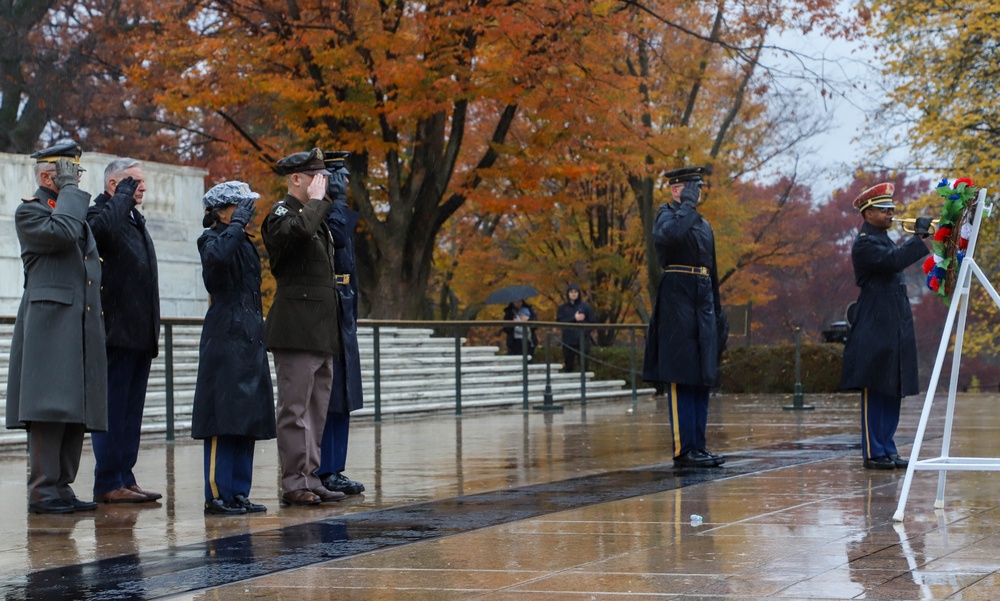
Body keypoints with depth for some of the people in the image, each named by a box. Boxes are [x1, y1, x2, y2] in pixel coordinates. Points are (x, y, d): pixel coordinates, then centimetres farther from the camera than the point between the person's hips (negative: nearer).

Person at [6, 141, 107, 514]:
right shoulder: (29, 211, 0)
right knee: (49, 409, -11)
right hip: (49, 322, -8)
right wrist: (69, 193, -8)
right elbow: (61, 233, -20)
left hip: (82, 326, 8)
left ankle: (62, 487, 10)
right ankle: (43, 492, -10)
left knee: (75, 411, 6)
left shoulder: (78, 212, 25)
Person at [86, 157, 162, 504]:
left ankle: (124, 478, 14)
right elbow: (101, 228, -34)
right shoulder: (100, 213, -7)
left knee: (131, 411, 10)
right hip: (116, 332, -9)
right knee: (112, 408, -7)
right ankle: (108, 483, -4)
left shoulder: (135, 220, 21)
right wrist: (122, 197, -18)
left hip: (139, 335, 9)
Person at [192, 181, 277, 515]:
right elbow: (217, 257, -33)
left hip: (250, 340, 9)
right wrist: (238, 223, -22)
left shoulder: (244, 243, 19)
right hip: (225, 339, -9)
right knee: (224, 419, -9)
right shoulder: (211, 239, -7)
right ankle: (217, 495, -7)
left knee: (247, 419, 9)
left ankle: (239, 493, 13)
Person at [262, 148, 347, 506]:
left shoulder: (317, 217, 22)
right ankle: (294, 484, -5)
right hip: (296, 328, -10)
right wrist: (317, 200, -16)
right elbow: (298, 229, -32)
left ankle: (310, 479, 16)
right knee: (295, 409, -7)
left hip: (321, 332, 10)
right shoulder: (282, 214, -7)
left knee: (317, 408, 11)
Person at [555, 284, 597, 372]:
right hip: (568, 342, 1)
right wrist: (574, 319, -11)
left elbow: (592, 322, 2)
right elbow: (559, 322, -4)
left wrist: (584, 332, -12)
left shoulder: (585, 307, 6)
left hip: (582, 342, -1)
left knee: (583, 366, -8)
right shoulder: (563, 308, 9)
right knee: (568, 367, 3)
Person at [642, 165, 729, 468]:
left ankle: (698, 447, 12)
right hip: (678, 303, -8)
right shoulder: (667, 214, -3)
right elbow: (670, 235, -29)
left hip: (703, 305, 8)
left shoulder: (703, 224, 21)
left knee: (701, 378, 8)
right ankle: (684, 450, -7)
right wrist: (686, 204, -18)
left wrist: (718, 313, 20)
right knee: (681, 378, -8)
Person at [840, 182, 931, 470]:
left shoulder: (886, 241, 20)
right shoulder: (864, 244, -11)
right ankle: (873, 453, -3)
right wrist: (919, 236, -21)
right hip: (875, 330, -9)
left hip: (894, 330, 9)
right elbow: (894, 261, -25)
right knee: (875, 392, -6)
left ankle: (887, 449, 14)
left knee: (892, 392, 9)